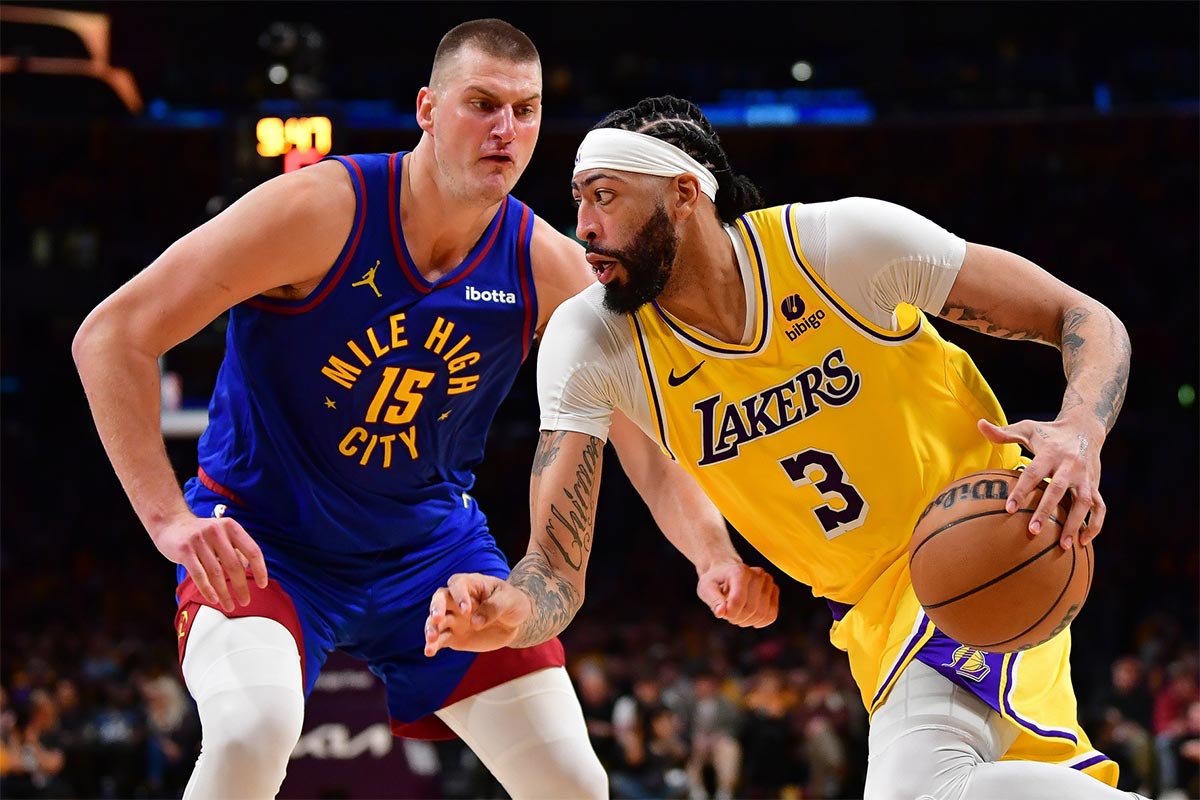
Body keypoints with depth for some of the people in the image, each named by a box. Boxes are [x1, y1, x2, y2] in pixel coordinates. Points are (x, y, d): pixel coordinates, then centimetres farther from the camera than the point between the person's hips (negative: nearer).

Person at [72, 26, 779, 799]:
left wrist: (715, 557, -29)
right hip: (263, 541, -5)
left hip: (430, 545, 5)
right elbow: (111, 337, -23)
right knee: (254, 729, -34)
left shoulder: (551, 269, -10)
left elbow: (649, 438, -8)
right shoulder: (321, 211, -23)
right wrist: (169, 520, -33)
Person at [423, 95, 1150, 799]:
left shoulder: (843, 241, -19)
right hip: (877, 604, 5)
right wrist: (510, 613, -38)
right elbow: (558, 572, -13)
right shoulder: (588, 343, -11)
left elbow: (1088, 321, -12)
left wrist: (1081, 434, -35)